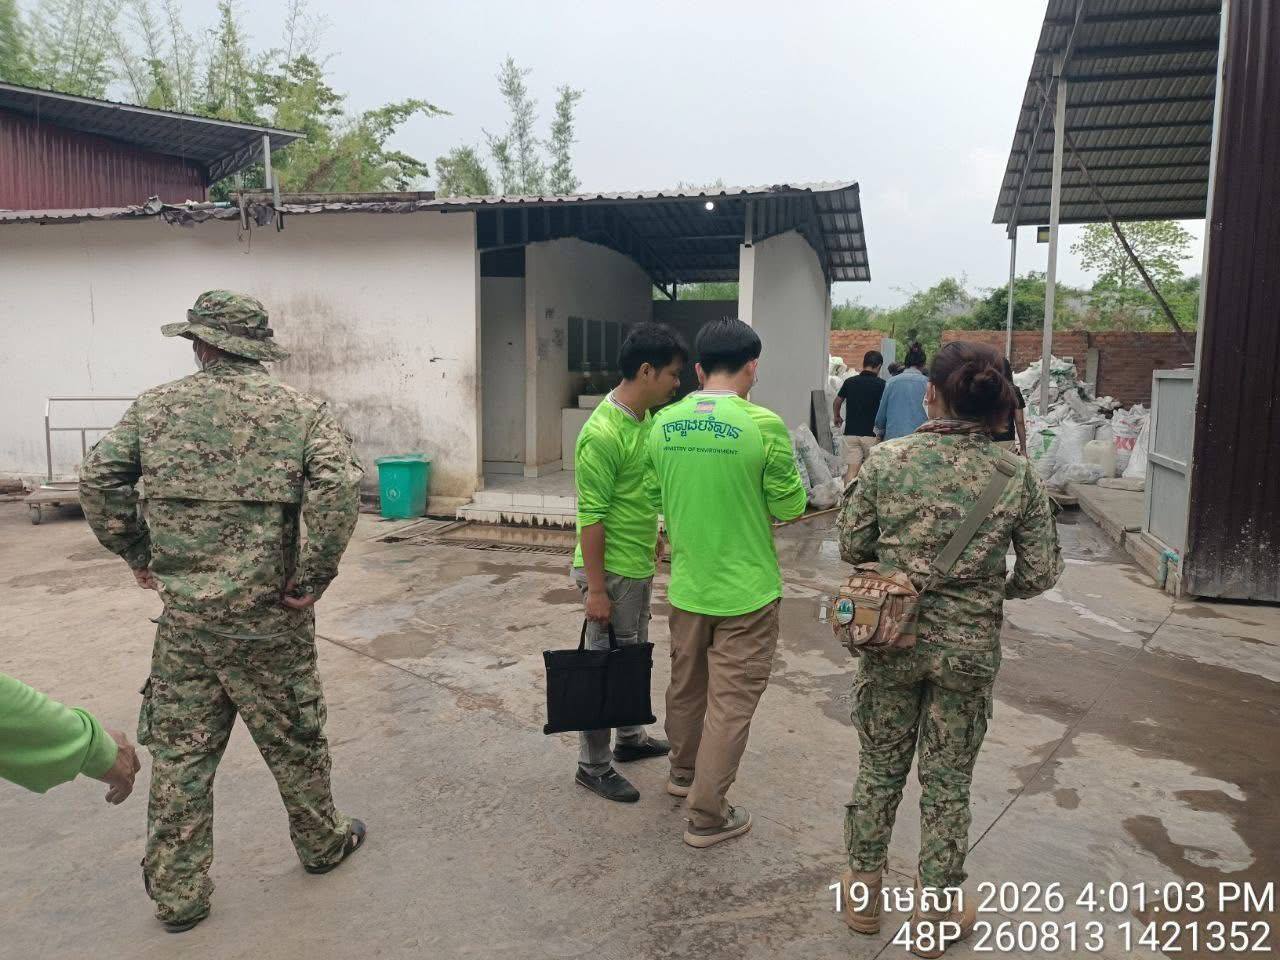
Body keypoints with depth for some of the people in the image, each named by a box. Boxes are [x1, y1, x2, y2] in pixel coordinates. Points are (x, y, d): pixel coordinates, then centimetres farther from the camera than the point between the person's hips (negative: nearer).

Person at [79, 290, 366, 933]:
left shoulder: (156, 407, 3)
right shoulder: (297, 410, -4)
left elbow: (98, 479, 1)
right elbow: (339, 485, -19)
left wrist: (138, 554, 11)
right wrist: (313, 579, -12)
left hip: (182, 616, 2)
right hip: (267, 617, -2)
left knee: (178, 752, 14)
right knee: (293, 739, 15)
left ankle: (176, 894, 26)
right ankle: (322, 844, 35)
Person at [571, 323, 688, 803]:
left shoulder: (646, 418, 6)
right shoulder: (603, 434, -24)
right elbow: (591, 517, -23)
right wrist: (596, 588, -21)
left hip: (641, 565, 9)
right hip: (611, 570, -9)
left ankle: (631, 738, 40)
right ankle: (593, 766, 19)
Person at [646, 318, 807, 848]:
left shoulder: (664, 423, -3)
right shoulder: (763, 425, -18)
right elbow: (790, 507, -9)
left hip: (686, 583, 5)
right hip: (744, 588, -5)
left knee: (686, 685, 23)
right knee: (731, 701, 7)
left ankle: (684, 772, 45)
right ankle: (707, 815, 17)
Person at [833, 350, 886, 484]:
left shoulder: (849, 382, 3)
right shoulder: (881, 384, -6)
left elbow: (837, 402, 15)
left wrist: (837, 417, 33)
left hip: (851, 433, 2)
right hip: (872, 434, -2)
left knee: (851, 469, 0)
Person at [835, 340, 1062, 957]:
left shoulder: (887, 459, -10)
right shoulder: (1017, 475, -8)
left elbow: (850, 546, -4)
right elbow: (1041, 573, -3)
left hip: (892, 636, 0)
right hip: (970, 648, 0)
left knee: (879, 768, 17)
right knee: (948, 783, 15)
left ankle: (864, 894, 35)